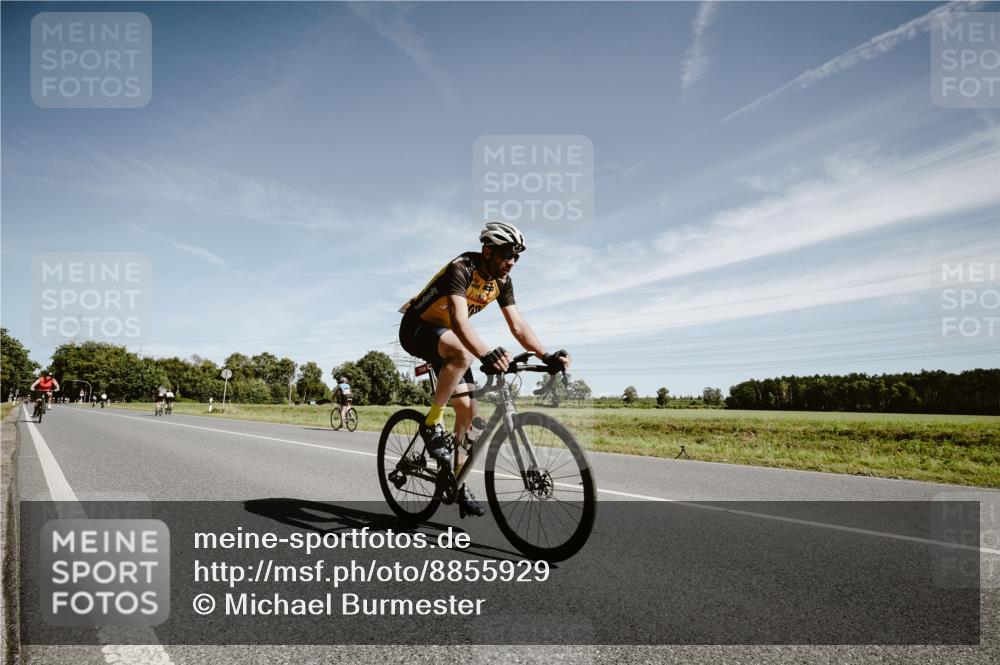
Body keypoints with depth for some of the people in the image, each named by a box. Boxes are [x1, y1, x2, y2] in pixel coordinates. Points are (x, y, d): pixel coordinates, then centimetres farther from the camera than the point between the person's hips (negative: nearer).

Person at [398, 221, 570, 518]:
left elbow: (518, 325, -9)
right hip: (416, 329, -7)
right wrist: (486, 355, -59)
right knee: (463, 353, -39)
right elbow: (459, 320, -43)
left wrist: (546, 356, -23)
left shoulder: (502, 281, -5)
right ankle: (433, 424, -22)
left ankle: (459, 483, 11)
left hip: (446, 335, 7)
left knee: (467, 409, -1)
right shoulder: (461, 269, -28)